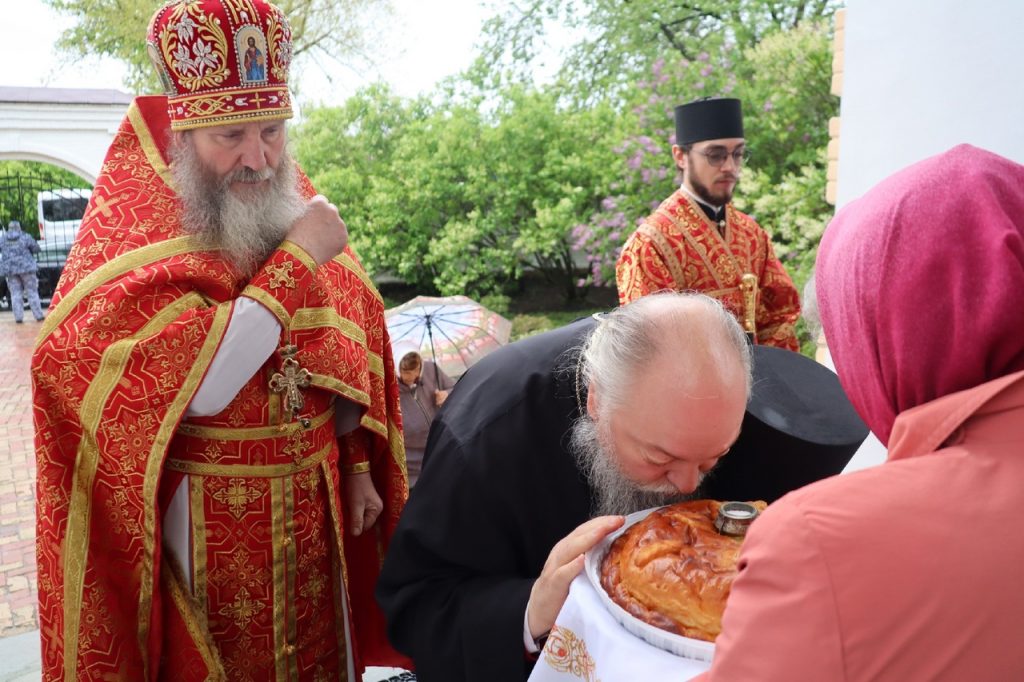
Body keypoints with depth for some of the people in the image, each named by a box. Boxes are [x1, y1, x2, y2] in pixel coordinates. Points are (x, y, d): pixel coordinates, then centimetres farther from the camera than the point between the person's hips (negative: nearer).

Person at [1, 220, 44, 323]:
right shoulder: (25, 237, -3)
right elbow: (36, 249, 2)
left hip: (10, 269, 2)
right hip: (25, 267, -2)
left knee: (16, 293, 6)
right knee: (32, 292, 2)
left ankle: (19, 317, -1)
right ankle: (39, 316, -1)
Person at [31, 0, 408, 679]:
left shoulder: (300, 213, 2)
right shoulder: (129, 237, -14)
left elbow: (348, 359, 9)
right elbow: (197, 389, -28)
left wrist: (358, 467, 5)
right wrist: (297, 261, -24)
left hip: (313, 517, 5)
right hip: (204, 530, -4)